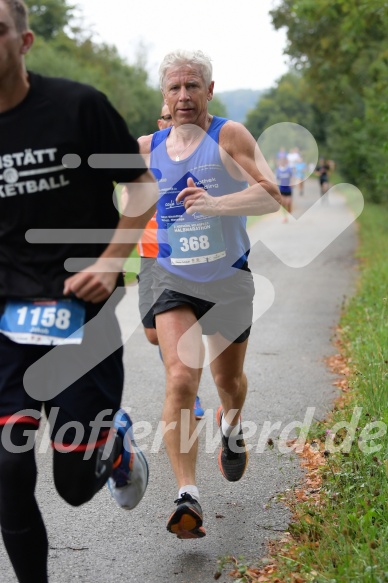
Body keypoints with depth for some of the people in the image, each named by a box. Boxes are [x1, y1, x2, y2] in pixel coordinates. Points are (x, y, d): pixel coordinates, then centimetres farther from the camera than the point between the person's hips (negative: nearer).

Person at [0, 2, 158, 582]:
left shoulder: (78, 105, -9)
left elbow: (144, 184, -1)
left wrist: (110, 262, -13)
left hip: (82, 311, -3)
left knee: (76, 483, 3)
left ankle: (118, 441, 38)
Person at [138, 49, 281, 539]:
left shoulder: (229, 135, -9)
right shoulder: (147, 147, 3)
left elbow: (271, 196, -20)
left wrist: (213, 204, -33)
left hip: (229, 280, -1)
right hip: (174, 280, 1)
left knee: (228, 380, 16)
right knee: (181, 379, -18)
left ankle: (231, 429, 52)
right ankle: (188, 497, -18)